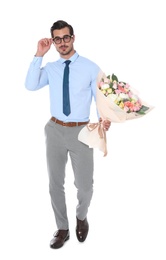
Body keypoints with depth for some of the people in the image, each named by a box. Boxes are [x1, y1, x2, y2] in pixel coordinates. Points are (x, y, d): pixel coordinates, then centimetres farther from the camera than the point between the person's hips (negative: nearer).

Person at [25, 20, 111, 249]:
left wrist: (104, 118, -25)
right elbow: (30, 85, -11)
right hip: (55, 130, 3)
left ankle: (81, 217, 41)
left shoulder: (91, 68, -5)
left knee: (85, 184, 7)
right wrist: (39, 55, -14)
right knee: (55, 183, 13)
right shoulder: (50, 68, 4)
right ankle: (63, 228, 34)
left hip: (81, 131, -3)